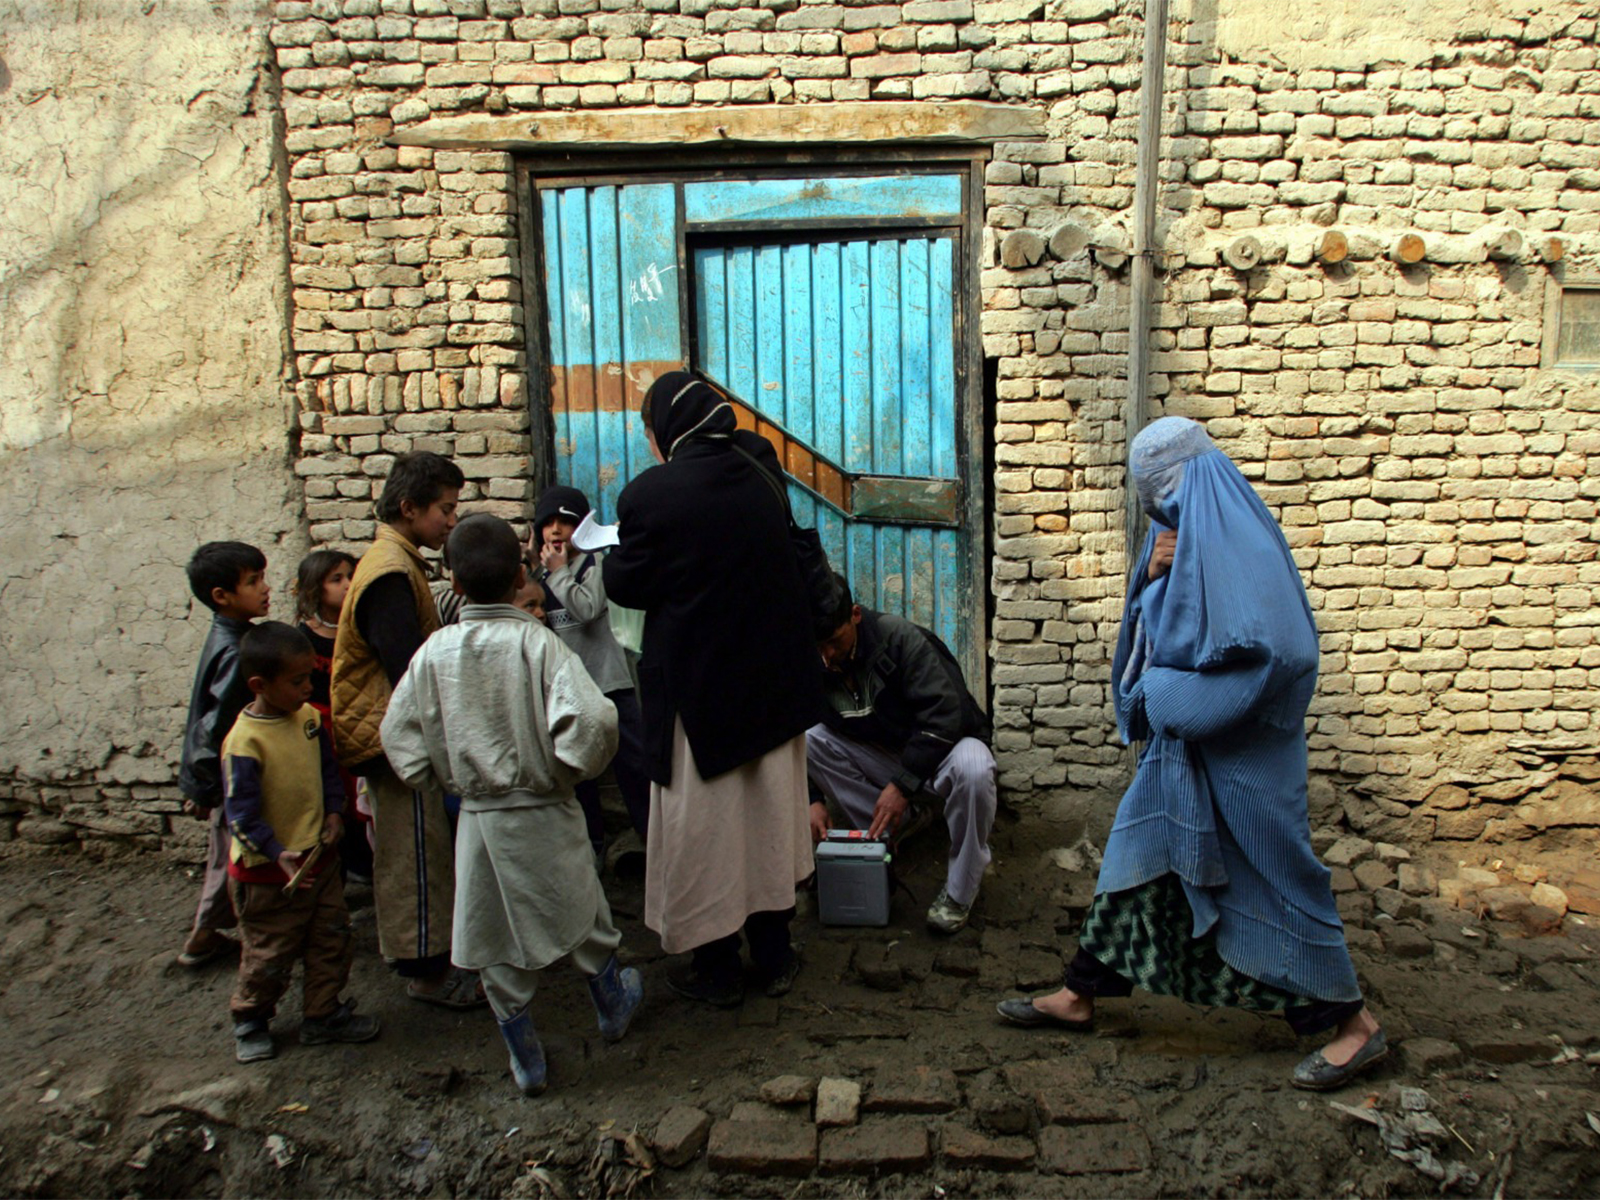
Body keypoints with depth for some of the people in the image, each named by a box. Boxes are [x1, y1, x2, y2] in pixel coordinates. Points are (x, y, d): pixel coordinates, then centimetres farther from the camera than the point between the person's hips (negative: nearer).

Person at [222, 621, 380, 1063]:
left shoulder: (309, 717, -1)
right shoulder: (244, 743, -23)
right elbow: (241, 814, -21)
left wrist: (334, 812, -3)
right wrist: (278, 854, -28)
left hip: (319, 857, 7)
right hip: (268, 874, -7)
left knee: (333, 941, 16)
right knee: (269, 956, 10)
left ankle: (324, 1015, 33)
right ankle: (249, 1022, 35)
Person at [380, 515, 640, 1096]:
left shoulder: (434, 652, -6)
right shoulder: (538, 643, -16)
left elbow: (398, 733, 1)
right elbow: (591, 720, -27)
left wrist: (443, 780, 14)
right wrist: (572, 768, -8)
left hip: (476, 818, 3)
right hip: (544, 814, -2)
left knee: (496, 946, 15)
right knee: (582, 918, 21)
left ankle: (525, 1060, 29)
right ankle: (613, 1006, 43)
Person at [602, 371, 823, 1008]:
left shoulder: (651, 494, -17)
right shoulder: (759, 473, 0)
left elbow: (624, 585, -7)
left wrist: (612, 553, 13)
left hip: (697, 686, -5)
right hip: (775, 680, 6)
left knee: (703, 825, 10)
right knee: (769, 816, 17)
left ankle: (716, 968, 24)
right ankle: (774, 957, 30)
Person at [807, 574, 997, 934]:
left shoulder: (897, 636, -25)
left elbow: (944, 713, -29)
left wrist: (903, 784, -32)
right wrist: (811, 800, -15)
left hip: (941, 743, -5)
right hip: (881, 753, 5)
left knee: (972, 769, -40)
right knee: (809, 739, -19)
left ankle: (959, 891, -17)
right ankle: (884, 836, -6)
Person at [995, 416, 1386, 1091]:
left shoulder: (1233, 536, -19)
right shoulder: (1182, 530, 10)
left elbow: (1281, 647, -27)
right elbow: (1154, 628, 14)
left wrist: (1175, 691, -18)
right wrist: (1152, 575, -6)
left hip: (1238, 749, -9)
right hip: (1182, 739, 9)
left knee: (1264, 873, 1)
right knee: (1138, 853, 13)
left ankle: (1350, 1022, 20)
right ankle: (1080, 995, 24)